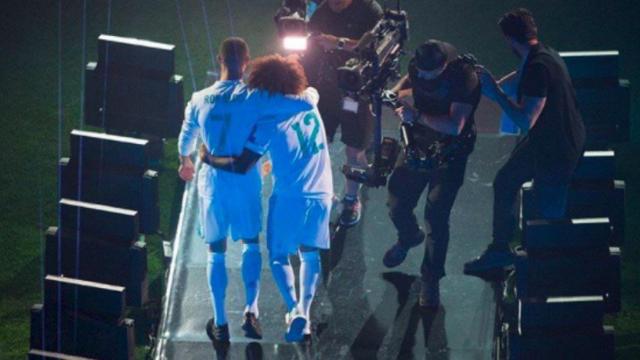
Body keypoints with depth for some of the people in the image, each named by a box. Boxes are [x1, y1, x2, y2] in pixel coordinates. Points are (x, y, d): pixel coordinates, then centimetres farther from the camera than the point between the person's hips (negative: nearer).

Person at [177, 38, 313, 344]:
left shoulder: (200, 100, -1)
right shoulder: (253, 99, -12)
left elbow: (185, 140, 17)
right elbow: (306, 105, -15)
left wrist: (185, 163, 39)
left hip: (212, 182, 2)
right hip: (245, 181, -2)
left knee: (216, 251, 12)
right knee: (251, 244, 17)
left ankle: (220, 323, 13)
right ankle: (250, 310, 1)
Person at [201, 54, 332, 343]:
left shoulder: (268, 123, -15)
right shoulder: (309, 101, 0)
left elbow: (240, 166, -17)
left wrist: (210, 159, -2)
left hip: (288, 197, -4)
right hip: (320, 193, 4)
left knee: (278, 256, 9)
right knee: (310, 253, 15)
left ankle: (294, 310, -12)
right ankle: (304, 311, 1)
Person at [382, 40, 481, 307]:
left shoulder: (464, 77, -29)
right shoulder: (418, 67, -10)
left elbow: (454, 126, -35)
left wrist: (416, 116, -39)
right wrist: (393, 95, -6)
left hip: (450, 153, -6)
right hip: (419, 145, 6)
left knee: (436, 216, -10)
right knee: (397, 204, 12)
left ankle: (431, 280, 6)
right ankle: (409, 237, 48)